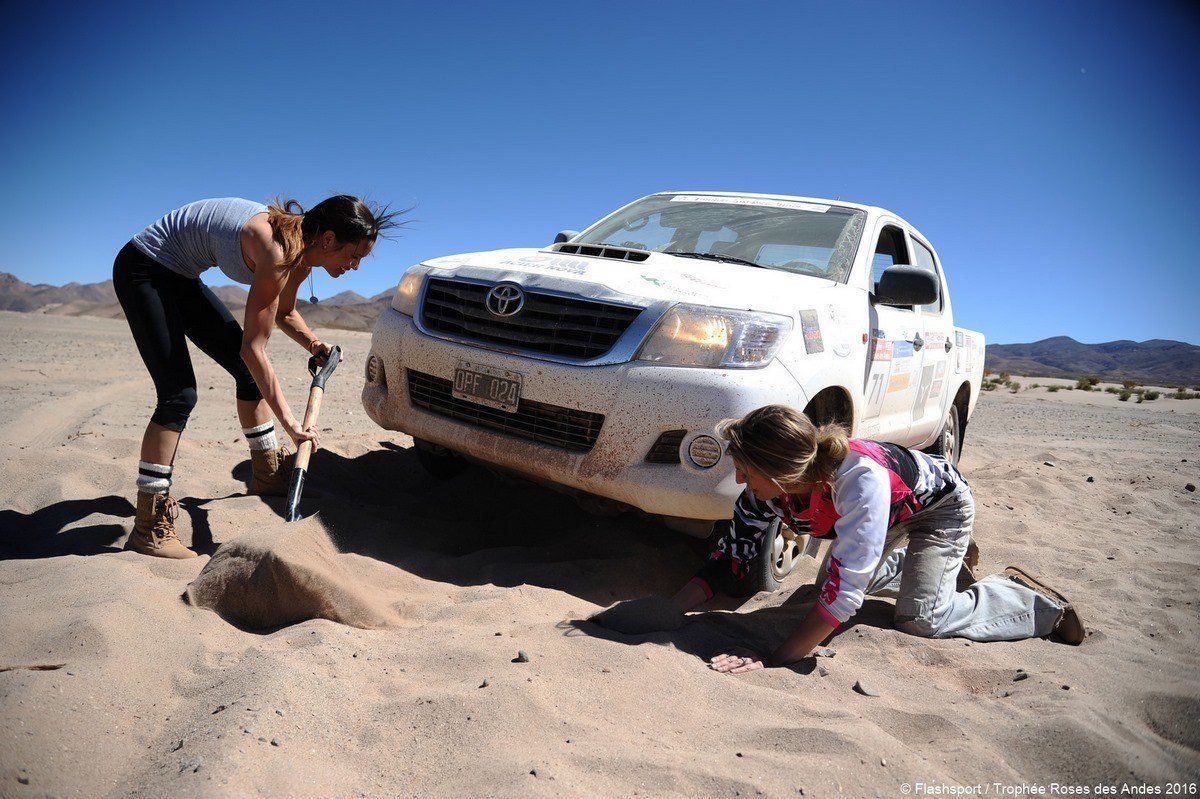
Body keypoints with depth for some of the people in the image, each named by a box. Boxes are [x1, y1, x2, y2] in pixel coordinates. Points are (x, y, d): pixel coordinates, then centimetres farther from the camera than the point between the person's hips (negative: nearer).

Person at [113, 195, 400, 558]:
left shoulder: (301, 253, -5)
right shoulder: (276, 251, -31)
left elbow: (284, 313, 16)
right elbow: (254, 347, -29)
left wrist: (313, 343, -3)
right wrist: (291, 423, -28)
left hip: (180, 277, 10)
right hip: (142, 268, -9)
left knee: (249, 372, 9)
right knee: (180, 393, -18)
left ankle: (268, 477, 26)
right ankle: (149, 528, -11)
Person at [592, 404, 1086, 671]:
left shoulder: (859, 477, -46)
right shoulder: (767, 488, -26)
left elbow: (843, 592, -46)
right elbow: (729, 558, -18)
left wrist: (776, 660, -44)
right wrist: (672, 609, -29)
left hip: (941, 502, -6)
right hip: (894, 514, 7)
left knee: (922, 619, -17)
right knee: (830, 578, 15)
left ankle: (1032, 600, 10)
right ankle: (936, 559, 38)